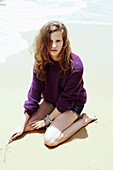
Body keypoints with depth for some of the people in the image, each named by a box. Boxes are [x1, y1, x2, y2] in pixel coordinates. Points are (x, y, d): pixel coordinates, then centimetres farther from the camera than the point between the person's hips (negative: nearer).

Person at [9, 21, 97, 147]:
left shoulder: (75, 65, -29)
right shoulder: (41, 62, -12)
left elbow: (67, 99, -21)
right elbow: (34, 92, -9)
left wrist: (47, 120, -14)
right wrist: (22, 125, -9)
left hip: (72, 105, -5)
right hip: (50, 101, 5)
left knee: (50, 140, -21)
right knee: (27, 126, -10)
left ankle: (84, 119, -1)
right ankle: (58, 120, 9)